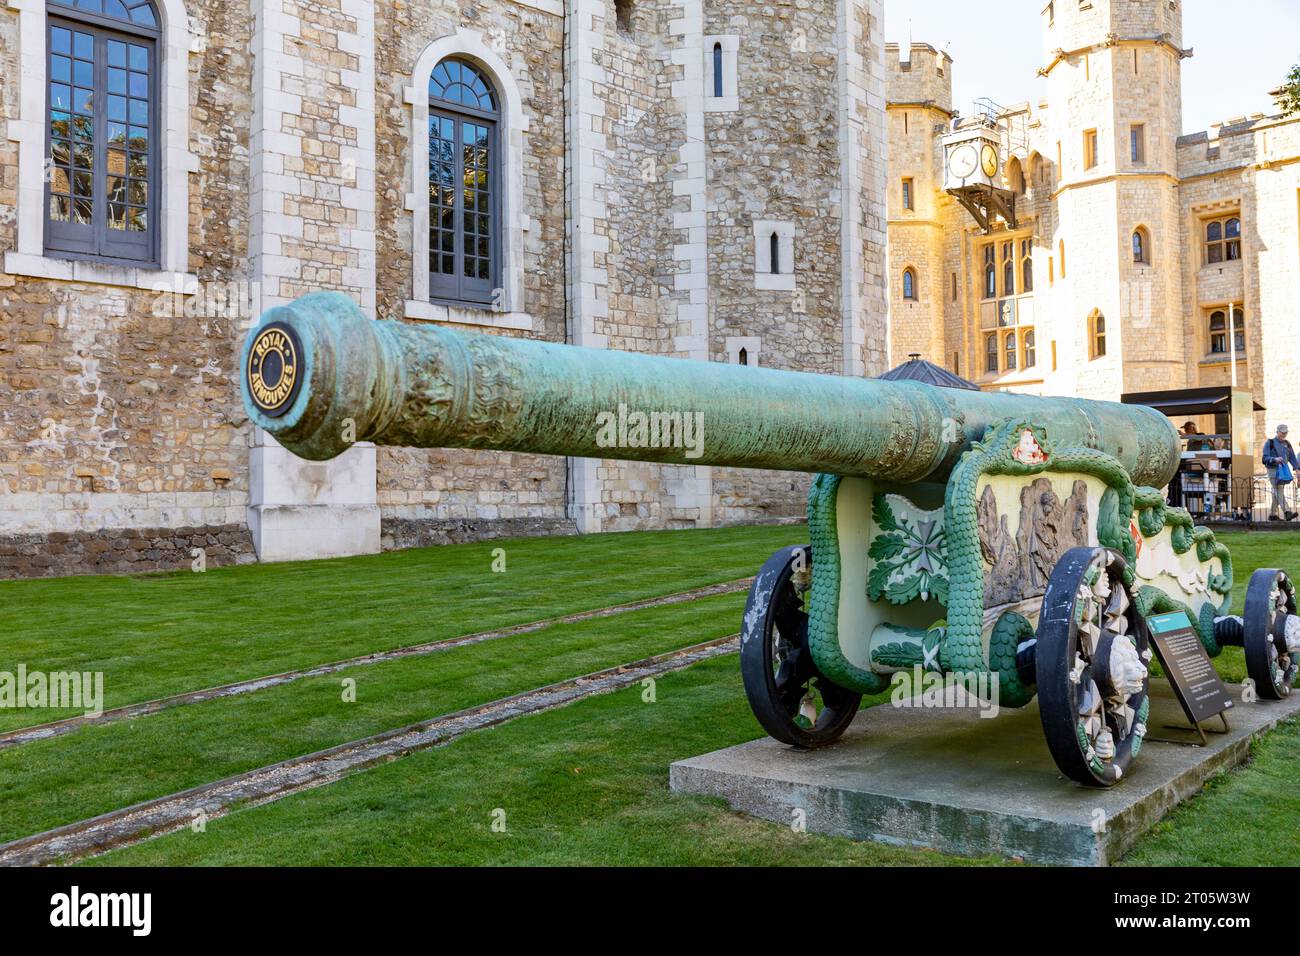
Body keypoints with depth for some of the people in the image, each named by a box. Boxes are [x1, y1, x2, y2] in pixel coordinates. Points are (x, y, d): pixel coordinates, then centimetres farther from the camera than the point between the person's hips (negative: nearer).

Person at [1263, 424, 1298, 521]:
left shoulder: (1287, 444, 14)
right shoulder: (1270, 443, -3)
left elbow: (1292, 458, 14)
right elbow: (1265, 458, -9)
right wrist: (1275, 459, -27)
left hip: (1284, 469, 6)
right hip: (1273, 470, -6)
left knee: (1277, 492, 8)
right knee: (1279, 490, -15)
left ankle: (1273, 514, 15)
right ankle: (1287, 513, -27)